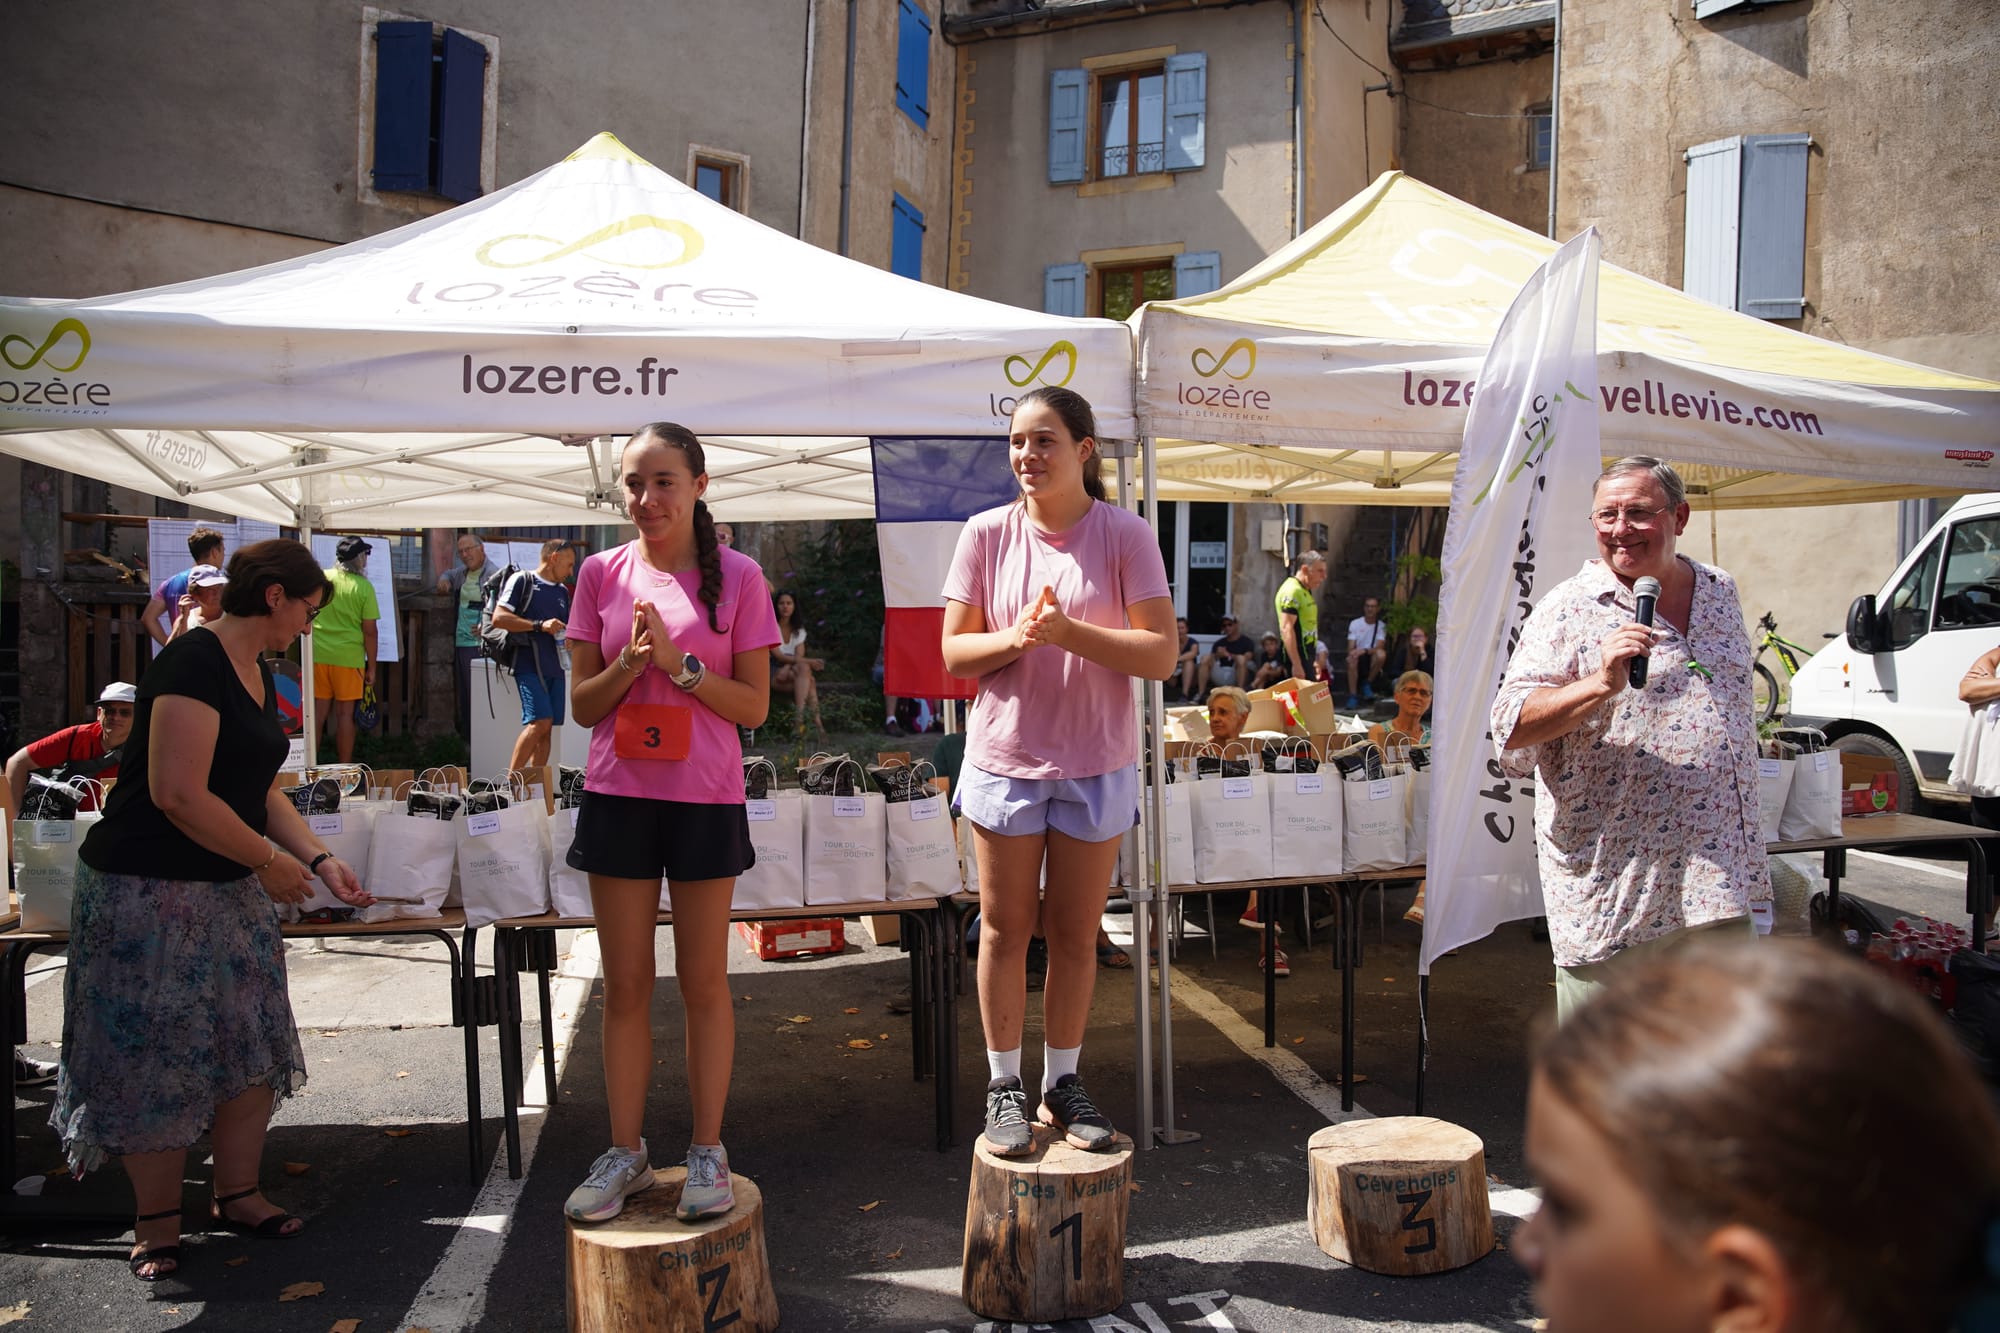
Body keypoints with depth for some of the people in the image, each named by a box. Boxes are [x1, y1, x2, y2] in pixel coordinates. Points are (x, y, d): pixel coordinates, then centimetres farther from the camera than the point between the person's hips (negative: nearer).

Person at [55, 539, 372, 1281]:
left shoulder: (256, 675, 11)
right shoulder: (194, 663, -18)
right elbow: (179, 794, -25)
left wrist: (319, 859, 8)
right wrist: (271, 862, -15)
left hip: (231, 889, 9)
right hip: (148, 889, -9)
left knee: (254, 1045, 10)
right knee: (158, 1056, 2)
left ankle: (237, 1194, 25)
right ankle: (157, 1222, 17)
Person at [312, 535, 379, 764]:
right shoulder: (363, 587, -7)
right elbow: (369, 631, -8)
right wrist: (371, 667, 0)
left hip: (318, 654, 3)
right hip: (349, 657, -3)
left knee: (318, 711, 9)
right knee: (345, 713, 4)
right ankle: (345, 768, 9)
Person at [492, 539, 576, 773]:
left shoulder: (563, 591, 22)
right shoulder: (522, 580, 0)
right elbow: (499, 618, -10)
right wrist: (539, 625, -17)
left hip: (555, 667, 7)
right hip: (528, 664, -7)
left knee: (546, 728, 3)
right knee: (539, 721, -18)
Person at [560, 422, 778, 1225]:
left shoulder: (736, 576, -3)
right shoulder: (603, 573, 4)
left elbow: (754, 707, -3)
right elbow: (582, 705, 5)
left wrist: (679, 662, -16)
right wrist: (631, 663, -14)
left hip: (705, 801, -2)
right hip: (619, 796, 2)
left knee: (703, 982, 7)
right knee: (625, 985, 10)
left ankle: (707, 1151, 19)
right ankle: (626, 1151, 22)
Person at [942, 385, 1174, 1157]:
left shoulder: (1125, 535, -5)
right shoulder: (987, 533, -1)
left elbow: (1161, 655, -9)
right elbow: (954, 653, 2)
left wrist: (1068, 632, -21)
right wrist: (1015, 637, -18)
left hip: (1097, 765, 0)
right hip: (1005, 757, 1)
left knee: (1075, 933, 10)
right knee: (1005, 927, 8)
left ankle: (1062, 1084, 25)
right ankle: (1004, 1086, 21)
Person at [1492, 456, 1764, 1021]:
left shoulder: (1720, 592, 11)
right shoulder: (1568, 609, -8)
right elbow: (1510, 728, -15)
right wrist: (1599, 684, -29)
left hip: (1716, 880, 5)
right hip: (1610, 881, -5)